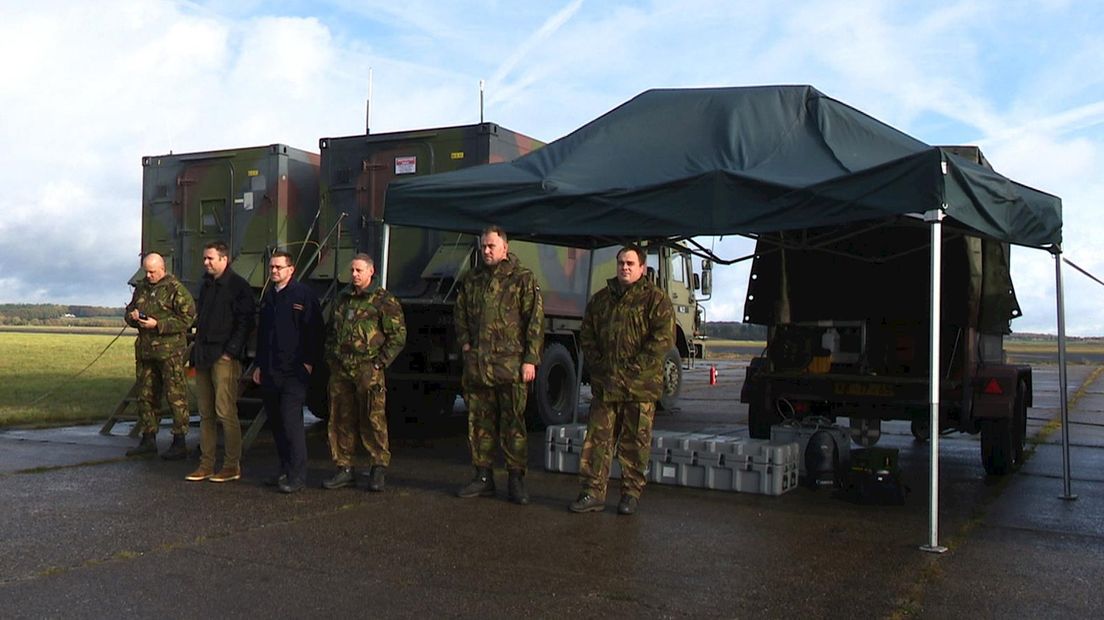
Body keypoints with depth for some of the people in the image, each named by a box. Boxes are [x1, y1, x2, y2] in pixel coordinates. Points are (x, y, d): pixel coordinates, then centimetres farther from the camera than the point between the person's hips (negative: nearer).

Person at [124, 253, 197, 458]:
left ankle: (179, 443, -2)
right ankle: (148, 440, 22)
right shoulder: (141, 288, 16)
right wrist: (132, 316, 1)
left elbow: (187, 318, -12)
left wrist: (158, 324, -17)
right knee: (145, 395, 12)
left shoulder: (176, 289, -6)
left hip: (170, 350, -8)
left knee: (175, 395, -6)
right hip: (144, 349, 8)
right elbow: (129, 311, 26)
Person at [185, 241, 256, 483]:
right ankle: (206, 464, 15)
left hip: (224, 358, -8)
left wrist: (230, 351, -15)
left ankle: (232, 465, 2)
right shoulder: (206, 285, 18)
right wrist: (197, 350, 16)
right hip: (203, 358, 8)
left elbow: (245, 322, -11)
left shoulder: (238, 286, -6)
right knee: (205, 413, 9)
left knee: (225, 411, -7)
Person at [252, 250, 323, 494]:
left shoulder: (304, 295, -5)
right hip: (269, 371, 8)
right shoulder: (268, 297, 17)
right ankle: (286, 469, 21)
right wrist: (259, 365, 20)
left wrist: (309, 362, -13)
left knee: (291, 421, -11)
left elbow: (315, 332, -8)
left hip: (294, 372, -8)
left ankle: (297, 475, -7)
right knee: (276, 422, 11)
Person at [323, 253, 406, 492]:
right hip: (340, 371, 6)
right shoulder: (343, 299, 17)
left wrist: (379, 364, -10)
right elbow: (332, 331, 27)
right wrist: (330, 358, 14)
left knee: (372, 420, -4)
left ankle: (379, 468, 8)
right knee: (341, 421, 8)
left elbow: (398, 336, -5)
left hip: (368, 371, -6)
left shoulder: (384, 300, -2)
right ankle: (344, 470, 17)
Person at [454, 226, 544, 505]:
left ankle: (516, 480, 7)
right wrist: (465, 344, 9)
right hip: (476, 364, 5)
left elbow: (535, 322, -5)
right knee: (480, 423, 9)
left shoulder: (523, 279, -1)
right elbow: (460, 315, 24)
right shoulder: (472, 280, 14)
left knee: (513, 424, -1)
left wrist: (530, 360, -10)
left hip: (510, 365, -5)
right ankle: (483, 478, 18)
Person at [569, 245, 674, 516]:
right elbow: (587, 335, 19)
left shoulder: (655, 299, -1)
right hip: (605, 383, 4)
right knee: (598, 438, 2)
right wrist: (597, 363, 4)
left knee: (635, 442, 4)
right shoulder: (600, 299, 15)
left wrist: (636, 366, -14)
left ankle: (631, 493, 16)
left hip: (640, 384, -4)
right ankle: (593, 493, 7)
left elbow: (663, 337, -10)